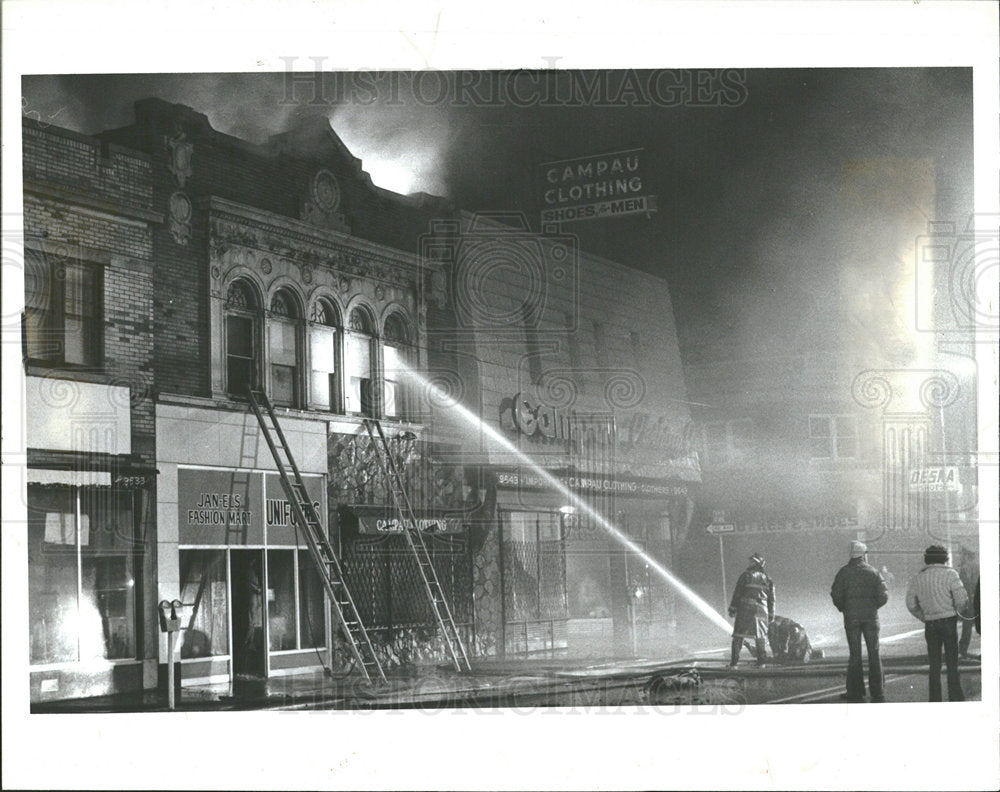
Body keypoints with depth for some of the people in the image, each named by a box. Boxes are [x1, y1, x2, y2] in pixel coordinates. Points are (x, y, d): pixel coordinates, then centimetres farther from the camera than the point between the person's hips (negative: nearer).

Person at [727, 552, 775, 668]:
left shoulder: (746, 575, -3)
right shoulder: (767, 579, 10)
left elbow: (737, 593, -6)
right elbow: (771, 598, 12)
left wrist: (733, 608, -3)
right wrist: (771, 616, 17)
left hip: (745, 608, -4)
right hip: (761, 610, 4)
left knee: (738, 636, 0)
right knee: (759, 636, 16)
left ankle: (734, 662, -5)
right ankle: (761, 661, 12)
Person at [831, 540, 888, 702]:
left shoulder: (844, 572, -1)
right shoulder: (872, 571, 1)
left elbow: (836, 594, -7)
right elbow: (883, 595, -4)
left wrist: (843, 608, 10)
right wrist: (873, 607, 12)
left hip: (851, 617, -1)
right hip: (870, 616, 1)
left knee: (854, 654, 4)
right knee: (874, 654, 6)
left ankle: (855, 692, 2)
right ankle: (877, 693, 5)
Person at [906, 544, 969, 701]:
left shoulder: (917, 578, 6)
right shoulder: (950, 574, -6)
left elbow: (911, 605, 6)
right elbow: (962, 600, -11)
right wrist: (958, 611, 8)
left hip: (930, 624, 3)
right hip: (949, 622, -3)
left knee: (934, 665, 9)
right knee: (952, 663, 3)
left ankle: (935, 700, 9)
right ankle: (956, 697, 1)